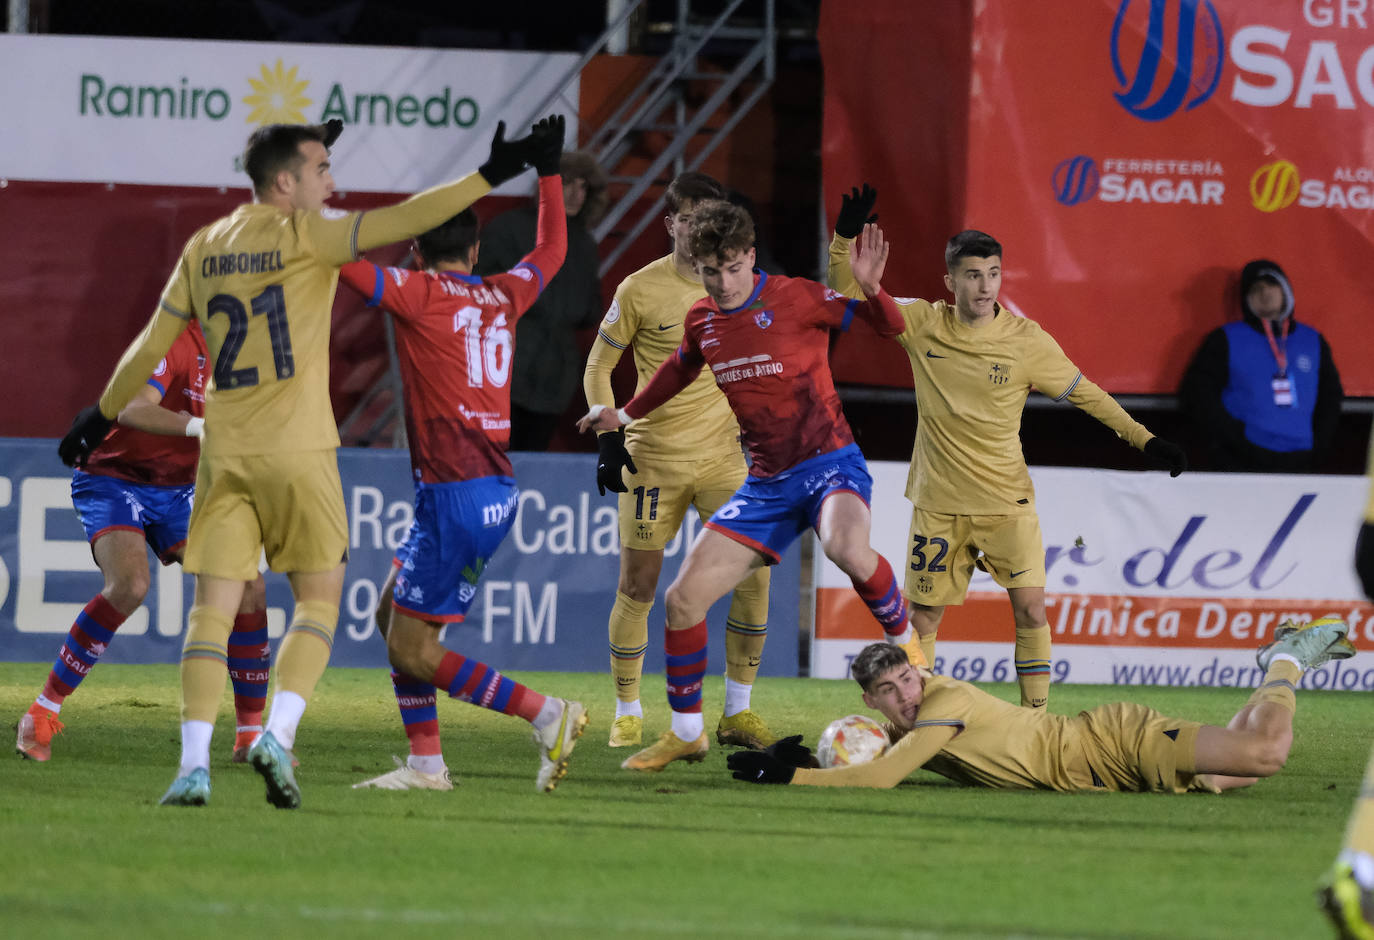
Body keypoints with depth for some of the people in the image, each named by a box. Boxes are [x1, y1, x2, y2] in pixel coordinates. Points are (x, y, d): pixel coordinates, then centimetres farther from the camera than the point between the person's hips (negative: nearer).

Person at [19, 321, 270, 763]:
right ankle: (43, 712, -16)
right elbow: (132, 411, -38)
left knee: (249, 589, -9)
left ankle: (250, 737, 3)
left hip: (178, 490, 7)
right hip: (114, 479, -7)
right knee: (129, 584, -31)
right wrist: (196, 425, -53)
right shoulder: (179, 341, -23)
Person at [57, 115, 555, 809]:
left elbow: (152, 343, 15)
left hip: (224, 453, 4)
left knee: (213, 607, 2)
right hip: (297, 451, -4)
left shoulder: (204, 248, 11)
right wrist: (487, 178, -10)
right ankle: (278, 734, -10)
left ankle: (194, 762, -9)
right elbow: (399, 222, -12)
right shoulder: (304, 235, -4)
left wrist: (103, 413, 27)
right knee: (318, 598, 7)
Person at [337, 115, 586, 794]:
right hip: (498, 490, 8)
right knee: (392, 612, 17)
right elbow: (550, 248, 31)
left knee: (412, 649, -3)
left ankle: (546, 716, -11)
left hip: (454, 496, -8)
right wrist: (548, 169, 38)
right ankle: (425, 764, 16)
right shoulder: (502, 297, 12)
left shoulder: (418, 294, -7)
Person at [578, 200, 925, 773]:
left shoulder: (795, 299, -10)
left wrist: (869, 289, -26)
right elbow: (680, 369, 29)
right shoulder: (702, 320, 5)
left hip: (829, 463, -6)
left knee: (846, 548, -40)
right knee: (683, 597, -2)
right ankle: (685, 733, 16)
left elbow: (889, 327, -5)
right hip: (766, 483, 6)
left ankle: (906, 643, -11)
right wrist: (626, 414, 39)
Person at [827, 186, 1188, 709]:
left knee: (1030, 608, -11)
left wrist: (1144, 440, -3)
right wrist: (845, 236, -14)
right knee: (923, 614, 6)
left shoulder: (1026, 341, -8)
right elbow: (850, 297, 3)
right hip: (938, 503, 1)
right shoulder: (922, 324, -4)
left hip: (1006, 500, -1)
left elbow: (1084, 394, 2)